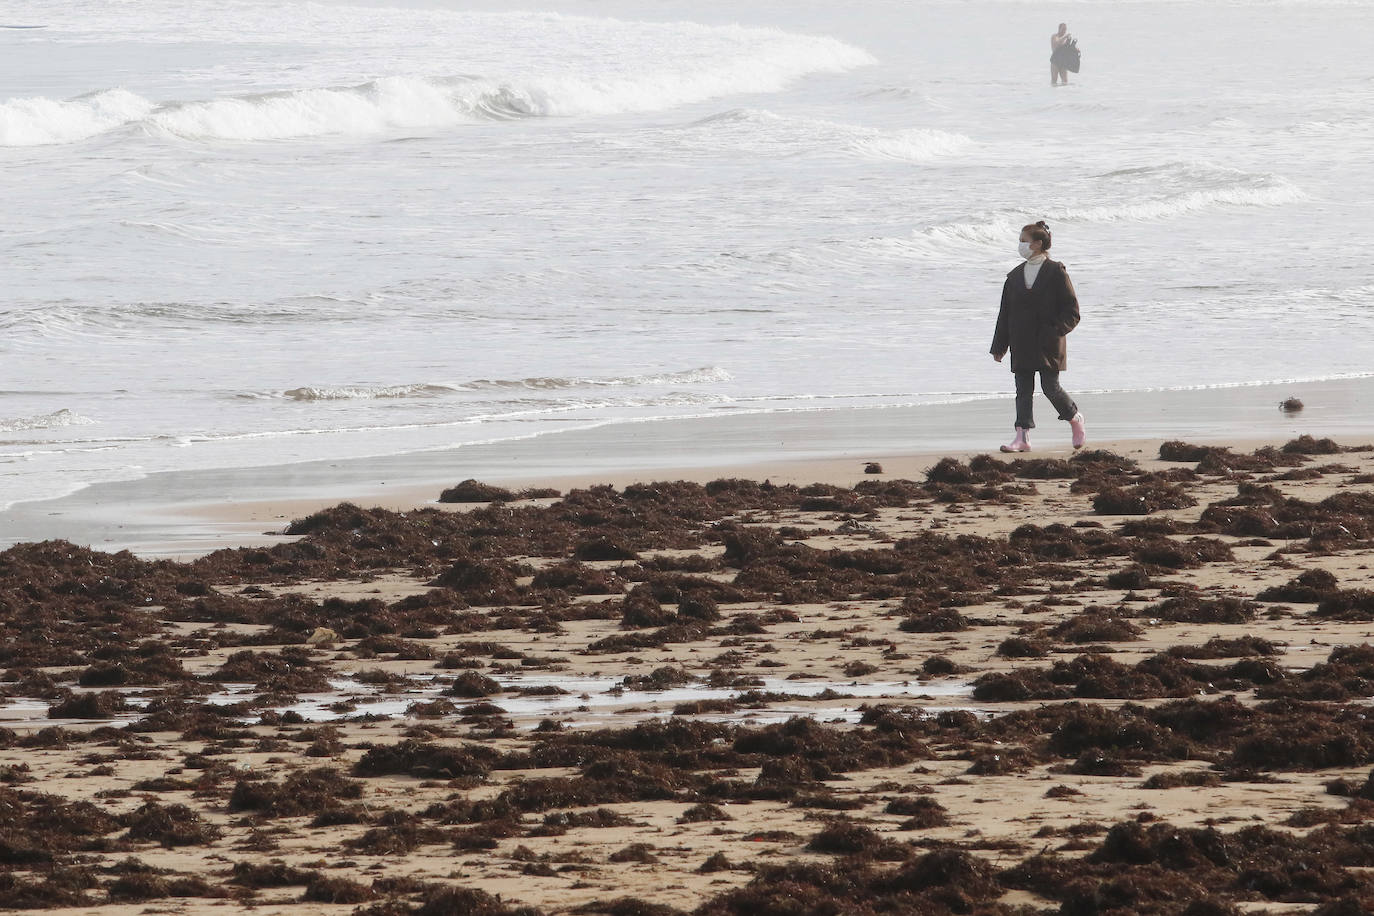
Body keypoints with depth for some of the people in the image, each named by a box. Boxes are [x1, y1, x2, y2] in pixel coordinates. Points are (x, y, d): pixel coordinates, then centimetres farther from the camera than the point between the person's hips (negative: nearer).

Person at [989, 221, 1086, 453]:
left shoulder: (1055, 272, -4)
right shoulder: (1015, 275, 11)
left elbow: (1071, 311, -5)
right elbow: (1005, 313, 14)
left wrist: (1055, 331, -19)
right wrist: (999, 346, 10)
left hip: (1048, 344, -5)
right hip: (1021, 345, 5)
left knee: (1050, 387, -5)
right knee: (1023, 390, 0)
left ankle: (1076, 419, 20)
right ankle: (1023, 438, 0)